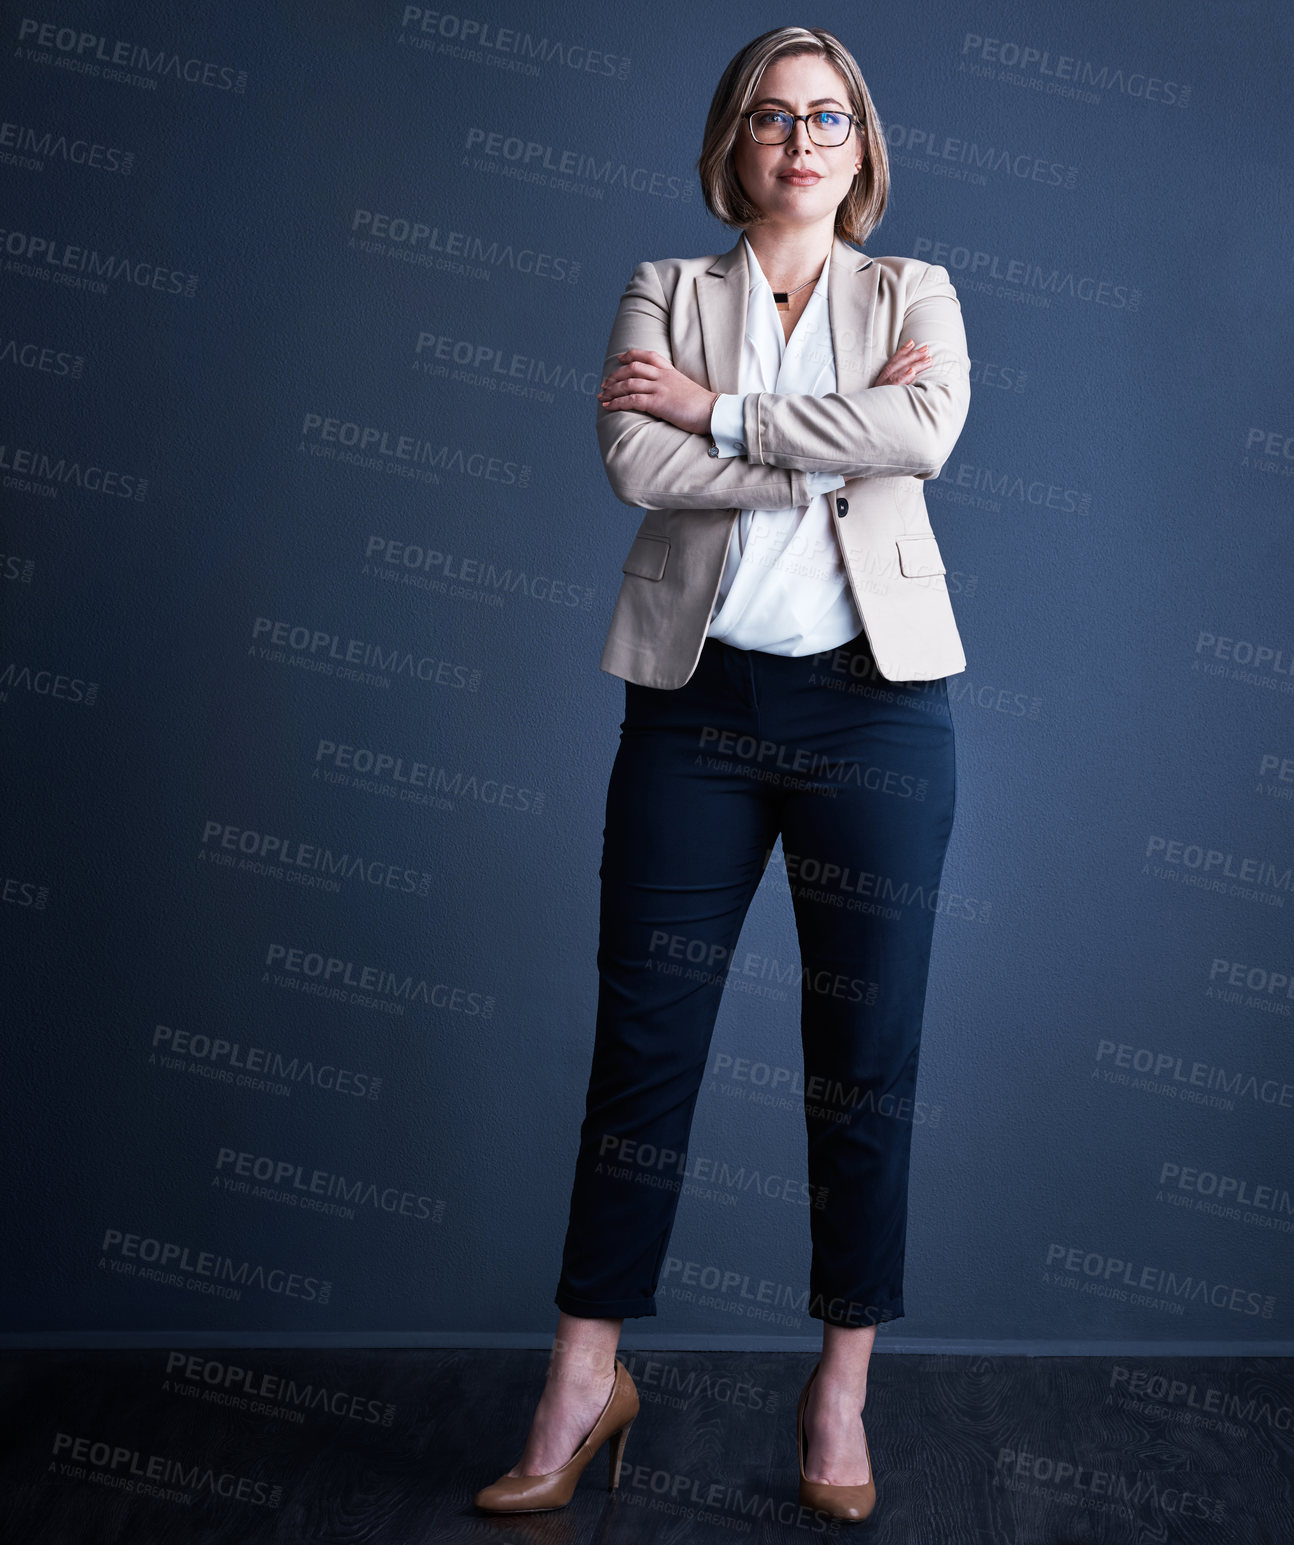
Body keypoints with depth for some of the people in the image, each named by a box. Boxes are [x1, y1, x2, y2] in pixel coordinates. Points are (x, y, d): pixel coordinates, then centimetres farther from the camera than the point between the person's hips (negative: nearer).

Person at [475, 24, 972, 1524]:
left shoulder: (915, 293, 11)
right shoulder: (664, 292, 11)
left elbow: (927, 429, -12)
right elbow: (634, 462, -8)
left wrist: (721, 409, -10)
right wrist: (829, 447, -10)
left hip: (872, 699, 0)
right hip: (698, 696, 0)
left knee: (864, 1053, 5)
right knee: (643, 1034, 2)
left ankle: (841, 1388, 20)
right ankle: (585, 1378, 15)